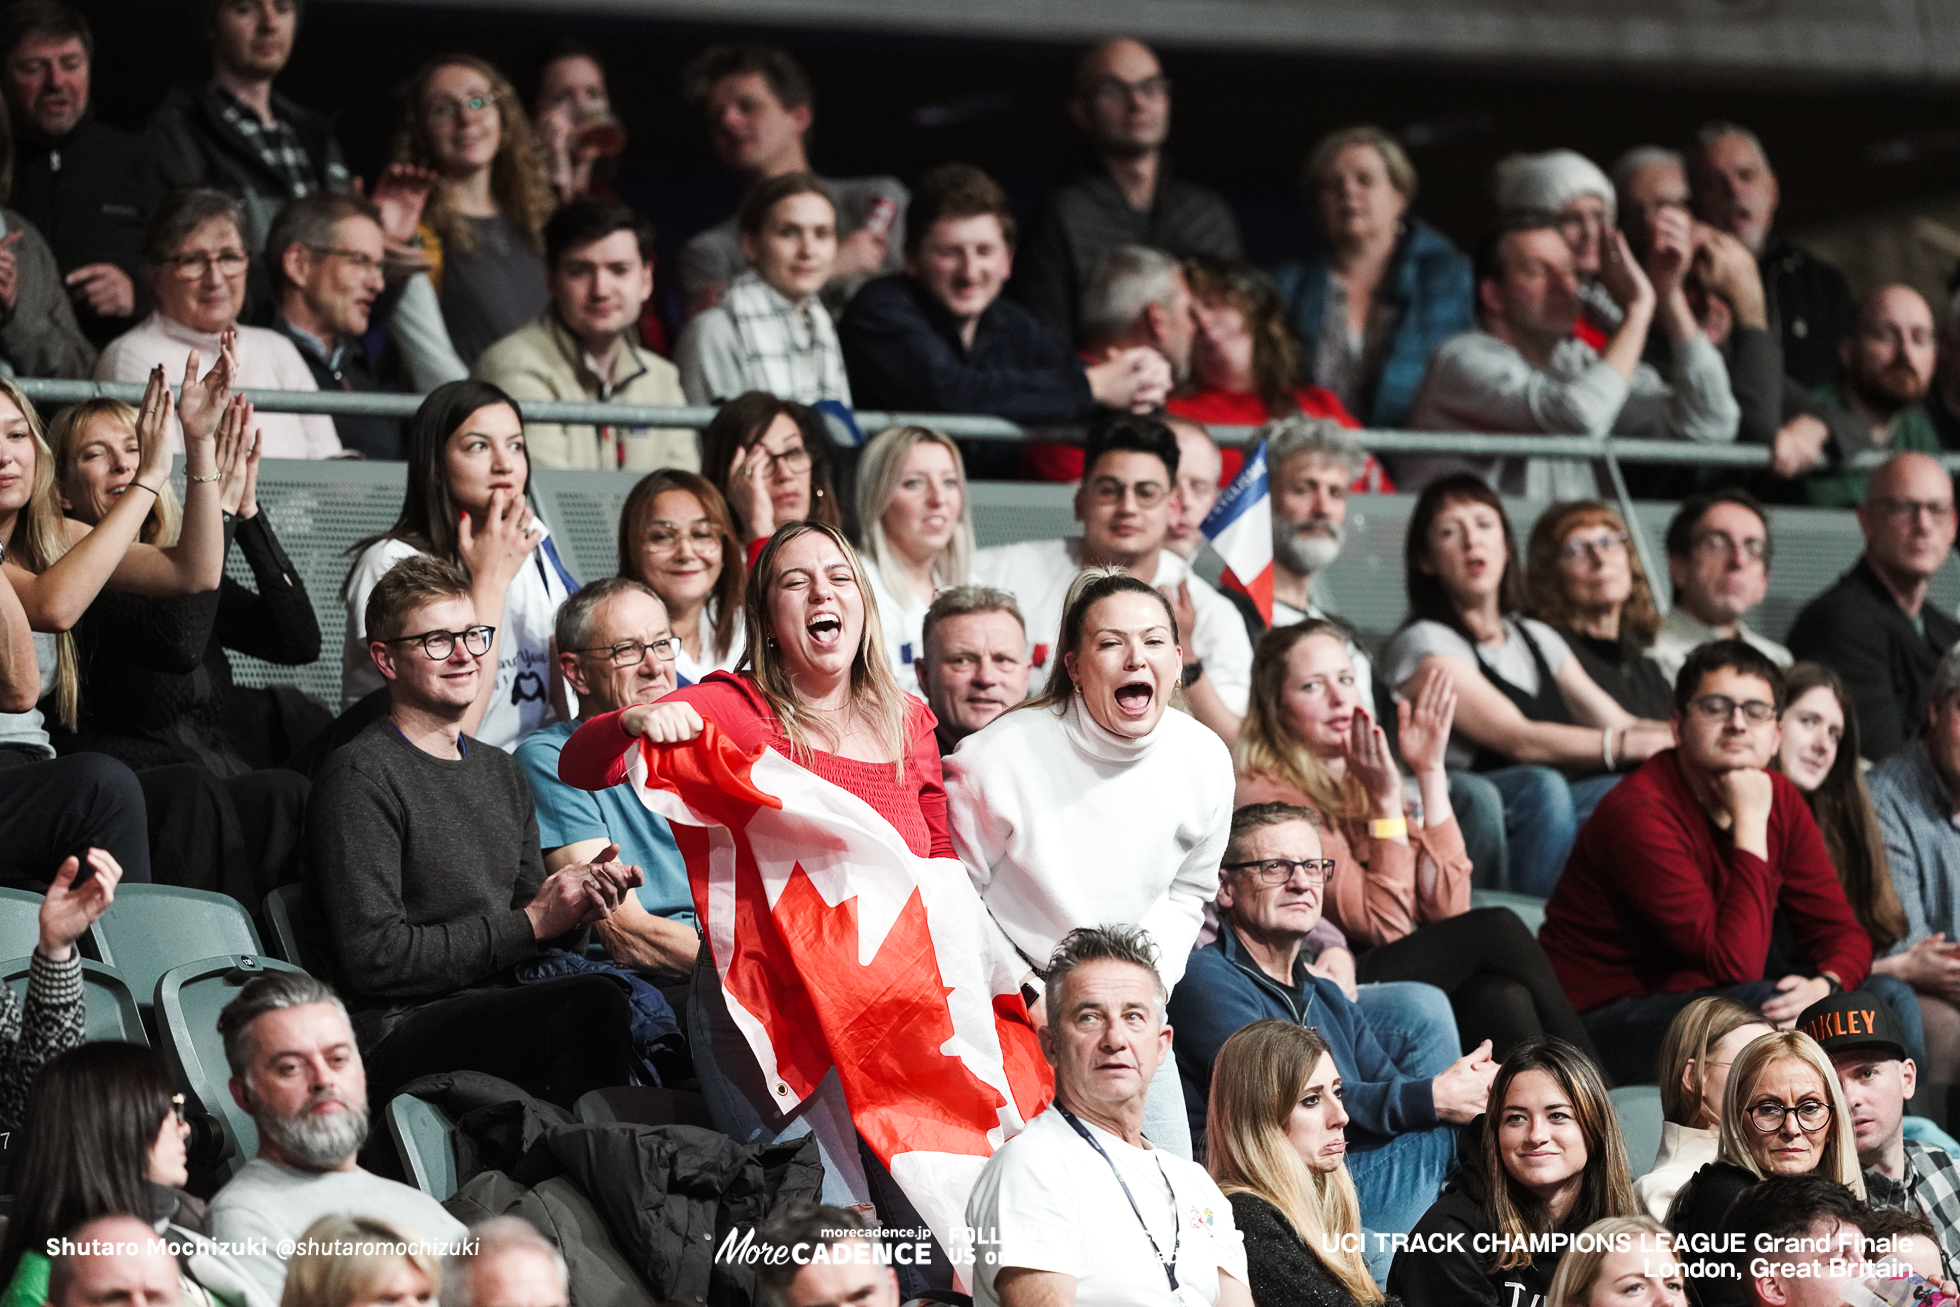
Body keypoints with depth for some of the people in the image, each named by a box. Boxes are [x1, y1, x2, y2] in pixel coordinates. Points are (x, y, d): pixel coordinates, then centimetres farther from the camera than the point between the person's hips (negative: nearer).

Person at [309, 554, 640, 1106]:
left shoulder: (499, 771, 23)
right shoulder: (360, 776, -3)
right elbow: (375, 960, -12)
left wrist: (575, 909, 2)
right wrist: (530, 922, -10)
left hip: (503, 1008, 7)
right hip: (399, 1034, -7)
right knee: (592, 1004, -34)